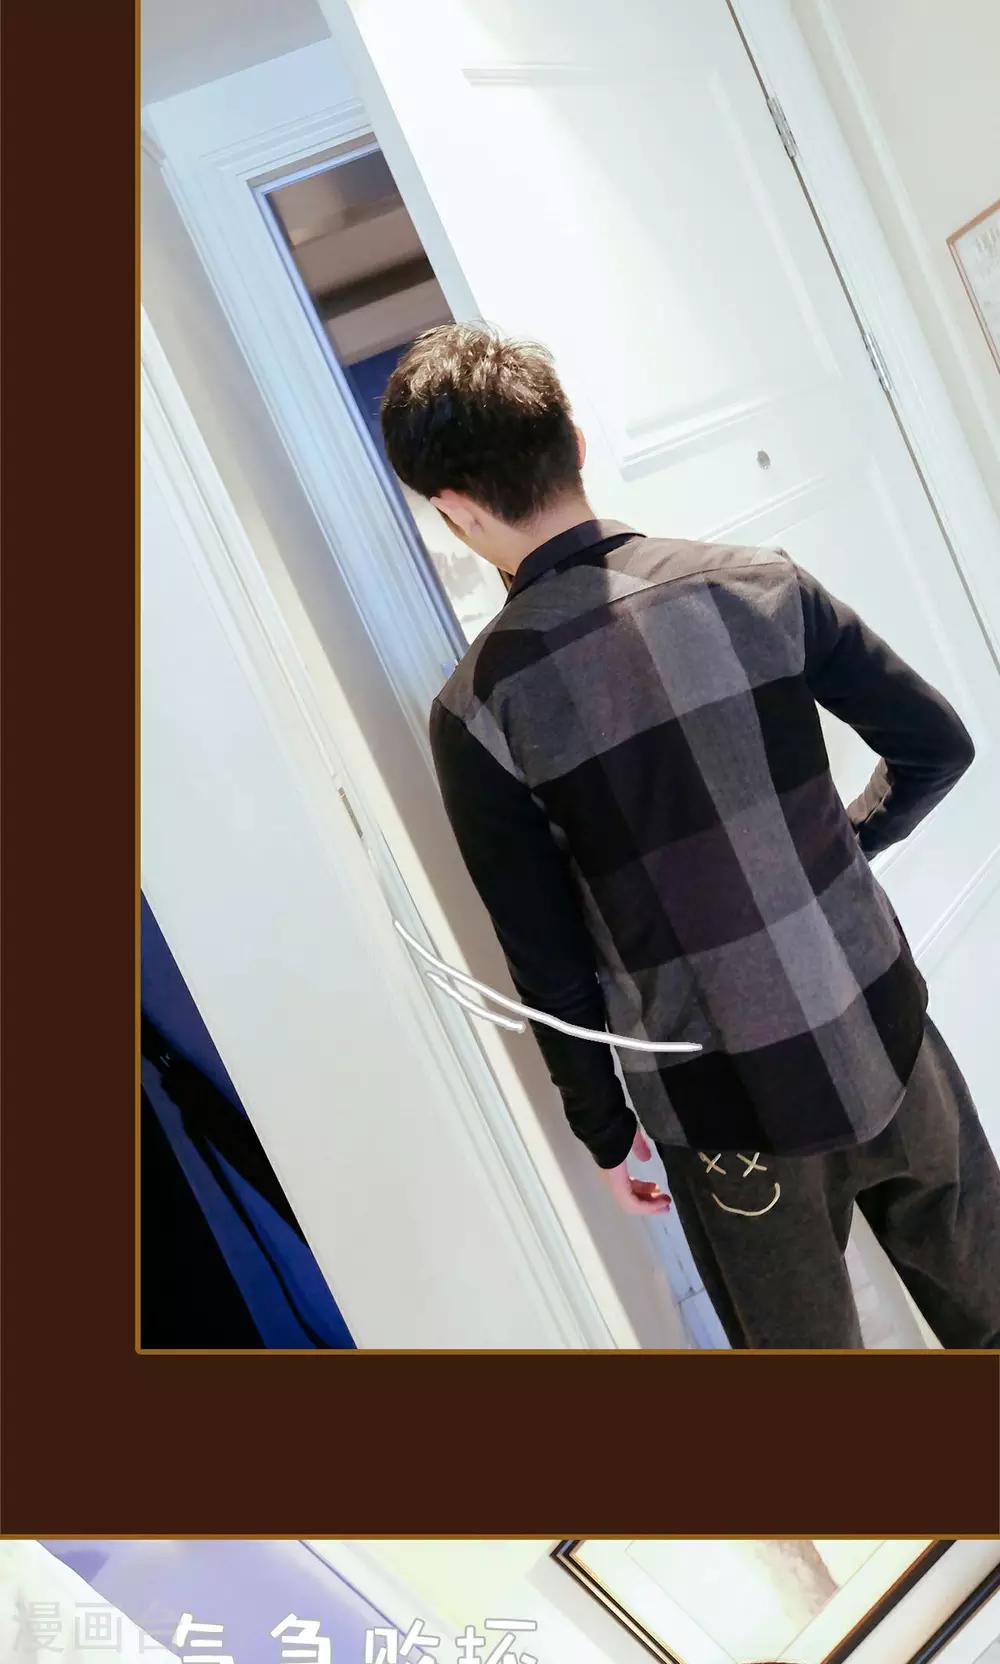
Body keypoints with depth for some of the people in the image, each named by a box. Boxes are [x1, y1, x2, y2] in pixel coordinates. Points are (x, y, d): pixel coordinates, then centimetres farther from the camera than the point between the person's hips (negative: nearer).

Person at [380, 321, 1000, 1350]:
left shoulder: (477, 712, -15)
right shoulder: (758, 582, -8)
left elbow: (550, 968, -10)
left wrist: (605, 1130, 5)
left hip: (725, 1109, -2)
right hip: (886, 1039, 3)